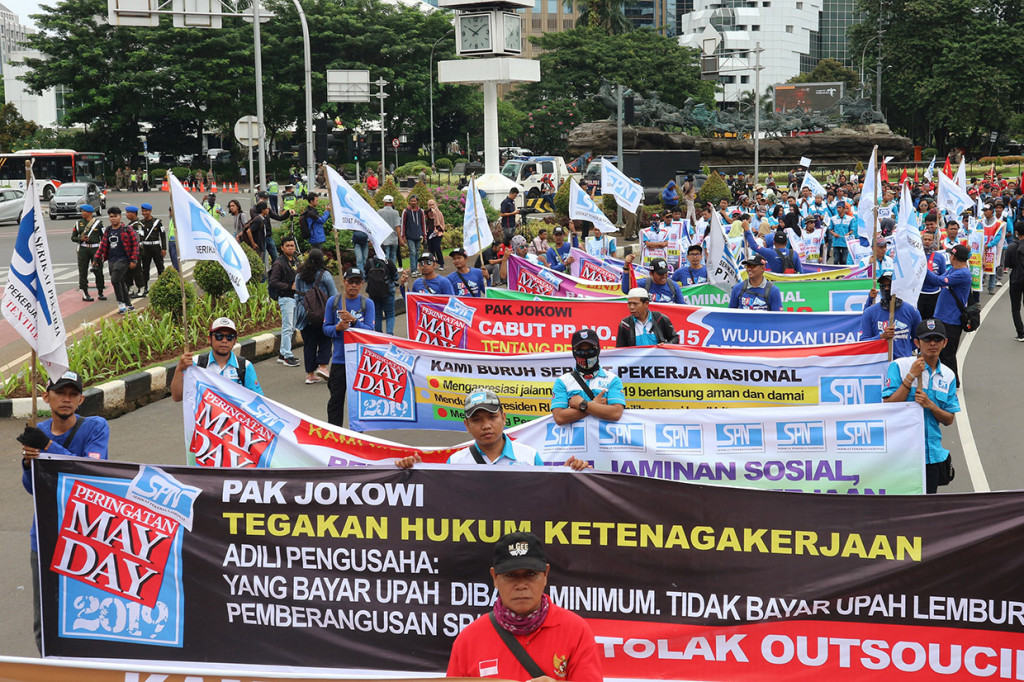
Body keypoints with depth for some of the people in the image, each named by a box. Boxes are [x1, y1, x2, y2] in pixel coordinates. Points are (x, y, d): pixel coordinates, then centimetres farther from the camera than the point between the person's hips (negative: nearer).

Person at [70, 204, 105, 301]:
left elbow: (103, 237, 5)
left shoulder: (98, 223, 4)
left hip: (95, 248, -1)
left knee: (98, 271, -1)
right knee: (83, 272, -1)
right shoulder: (79, 223, 9)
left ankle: (100, 293, 11)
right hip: (83, 249, 1)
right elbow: (73, 237, 12)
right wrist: (81, 239, -9)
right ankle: (85, 294, 4)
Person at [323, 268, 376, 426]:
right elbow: (326, 328, 6)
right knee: (336, 398, 2)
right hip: (339, 358, 1)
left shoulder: (367, 303, 0)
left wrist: (354, 321, -22)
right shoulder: (333, 301, 4)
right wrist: (337, 328, -15)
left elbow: (370, 330, -7)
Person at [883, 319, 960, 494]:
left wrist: (930, 405, -11)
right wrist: (911, 376, -16)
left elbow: (949, 419, 9)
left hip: (932, 453, 5)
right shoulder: (899, 366, -5)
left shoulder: (948, 376, 9)